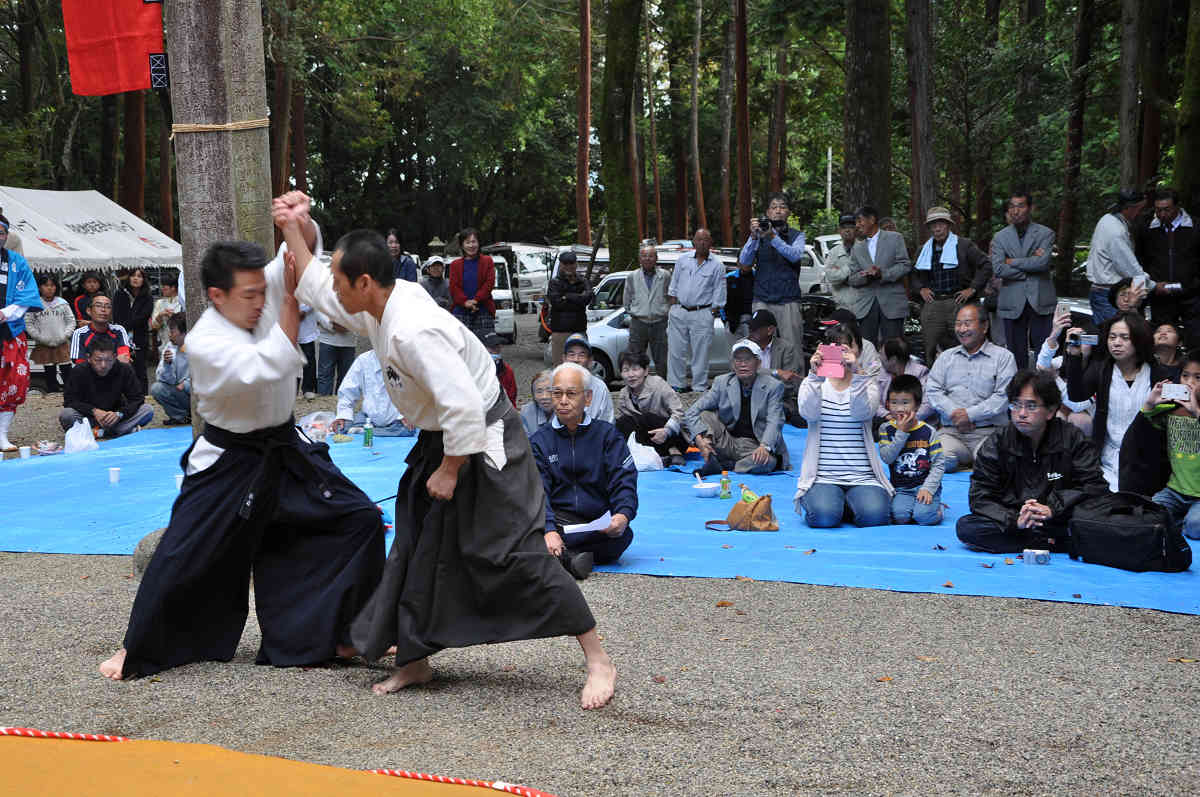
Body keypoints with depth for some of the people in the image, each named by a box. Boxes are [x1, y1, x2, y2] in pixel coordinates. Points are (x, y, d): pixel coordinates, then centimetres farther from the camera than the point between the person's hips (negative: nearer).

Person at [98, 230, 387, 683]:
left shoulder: (263, 294, -7)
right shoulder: (204, 343, -23)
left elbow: (306, 247, -12)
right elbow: (271, 365, -34)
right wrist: (291, 298, -30)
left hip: (285, 450, 6)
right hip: (228, 462, -6)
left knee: (359, 519, 0)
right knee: (182, 558, -4)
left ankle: (339, 635, 12)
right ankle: (139, 650, 19)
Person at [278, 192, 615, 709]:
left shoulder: (413, 331, -30)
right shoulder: (382, 308, 1)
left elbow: (464, 405, -32)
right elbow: (318, 290, 18)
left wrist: (449, 471, -20)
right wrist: (293, 230, 11)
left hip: (484, 444, -10)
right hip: (442, 441, 10)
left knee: (514, 553, -11)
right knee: (418, 550, 12)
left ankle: (598, 662, -3)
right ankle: (414, 662, 26)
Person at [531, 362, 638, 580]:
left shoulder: (607, 435, 11)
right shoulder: (539, 441, 10)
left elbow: (624, 481, 1)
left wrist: (623, 514, -23)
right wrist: (548, 530, -25)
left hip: (597, 527, 0)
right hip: (557, 520, 0)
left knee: (623, 534, -35)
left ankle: (556, 555, -30)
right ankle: (568, 558, -42)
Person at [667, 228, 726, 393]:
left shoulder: (717, 266, 1)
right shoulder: (683, 259, 8)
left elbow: (718, 293, 3)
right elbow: (673, 287, 13)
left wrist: (713, 312, -3)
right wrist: (673, 308, 7)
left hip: (702, 314, -2)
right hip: (679, 312, 2)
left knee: (700, 354, -1)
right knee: (675, 351, 2)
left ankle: (699, 388, 7)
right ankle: (676, 384, 12)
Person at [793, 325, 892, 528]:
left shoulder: (868, 383, 10)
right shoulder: (812, 383, 9)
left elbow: (863, 413, -13)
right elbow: (809, 413, -12)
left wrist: (856, 373, -24)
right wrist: (815, 375, -23)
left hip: (862, 476, 1)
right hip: (822, 476, -1)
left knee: (874, 516, -26)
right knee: (824, 517, -29)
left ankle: (851, 501, 10)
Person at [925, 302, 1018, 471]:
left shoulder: (1003, 357, 7)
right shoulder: (946, 357, 20)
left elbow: (1004, 396, -5)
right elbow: (932, 391, 9)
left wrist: (970, 414, -12)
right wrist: (954, 413, -9)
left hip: (989, 432, -2)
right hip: (951, 431, 3)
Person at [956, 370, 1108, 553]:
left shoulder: (1072, 440, -1)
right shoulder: (994, 445, -1)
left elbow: (1095, 487, -5)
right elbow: (980, 498, -7)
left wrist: (1053, 509, -18)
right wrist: (1015, 520, -25)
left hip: (1058, 523, -2)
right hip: (1014, 525, 2)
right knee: (966, 526, -28)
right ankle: (1051, 544, -24)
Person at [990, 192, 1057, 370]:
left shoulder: (1045, 233, 6)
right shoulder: (1000, 237, 9)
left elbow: (1043, 262, -12)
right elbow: (998, 269, -6)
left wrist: (1012, 262, -6)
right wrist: (1029, 268, -8)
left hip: (1040, 302, -1)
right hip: (1013, 303, 1)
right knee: (1017, 355, 3)